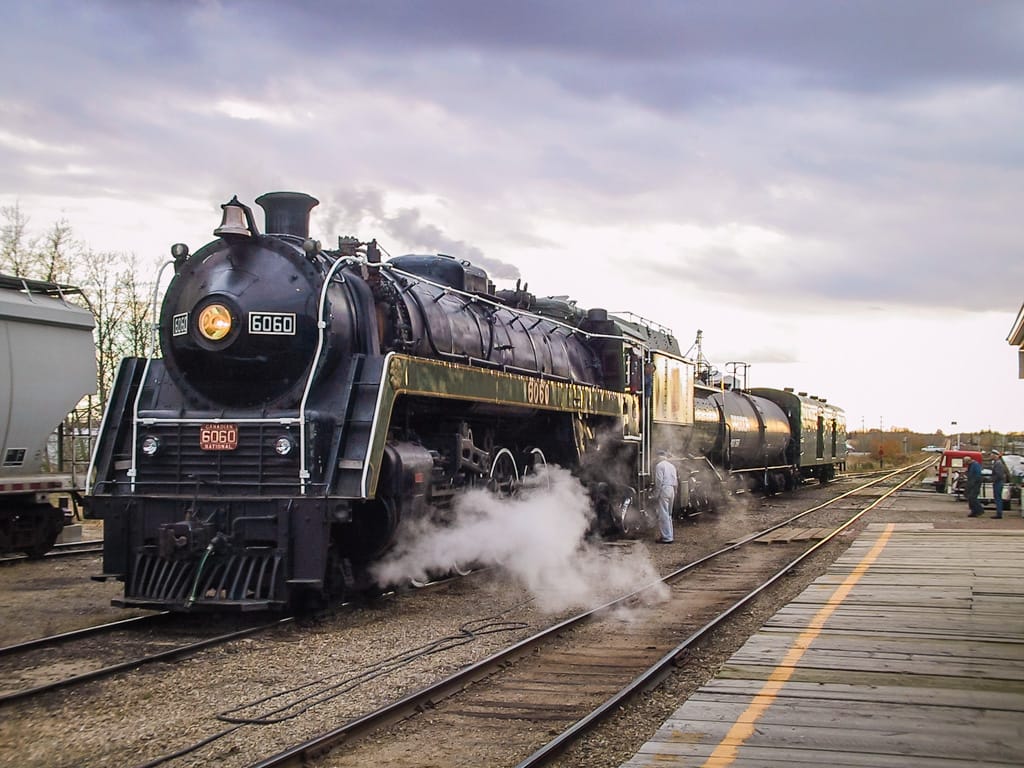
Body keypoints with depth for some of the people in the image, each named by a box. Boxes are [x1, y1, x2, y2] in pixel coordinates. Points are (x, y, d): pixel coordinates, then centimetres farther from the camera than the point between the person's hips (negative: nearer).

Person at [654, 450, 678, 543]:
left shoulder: (659, 465, -7)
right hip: (672, 490, 8)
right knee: (668, 514, 16)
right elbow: (676, 480, 15)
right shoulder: (672, 465, 16)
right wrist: (674, 491, 18)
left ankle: (667, 537, -9)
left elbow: (659, 481, -13)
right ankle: (670, 535, 20)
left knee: (664, 514, -7)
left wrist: (656, 493, -8)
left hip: (664, 490, -8)